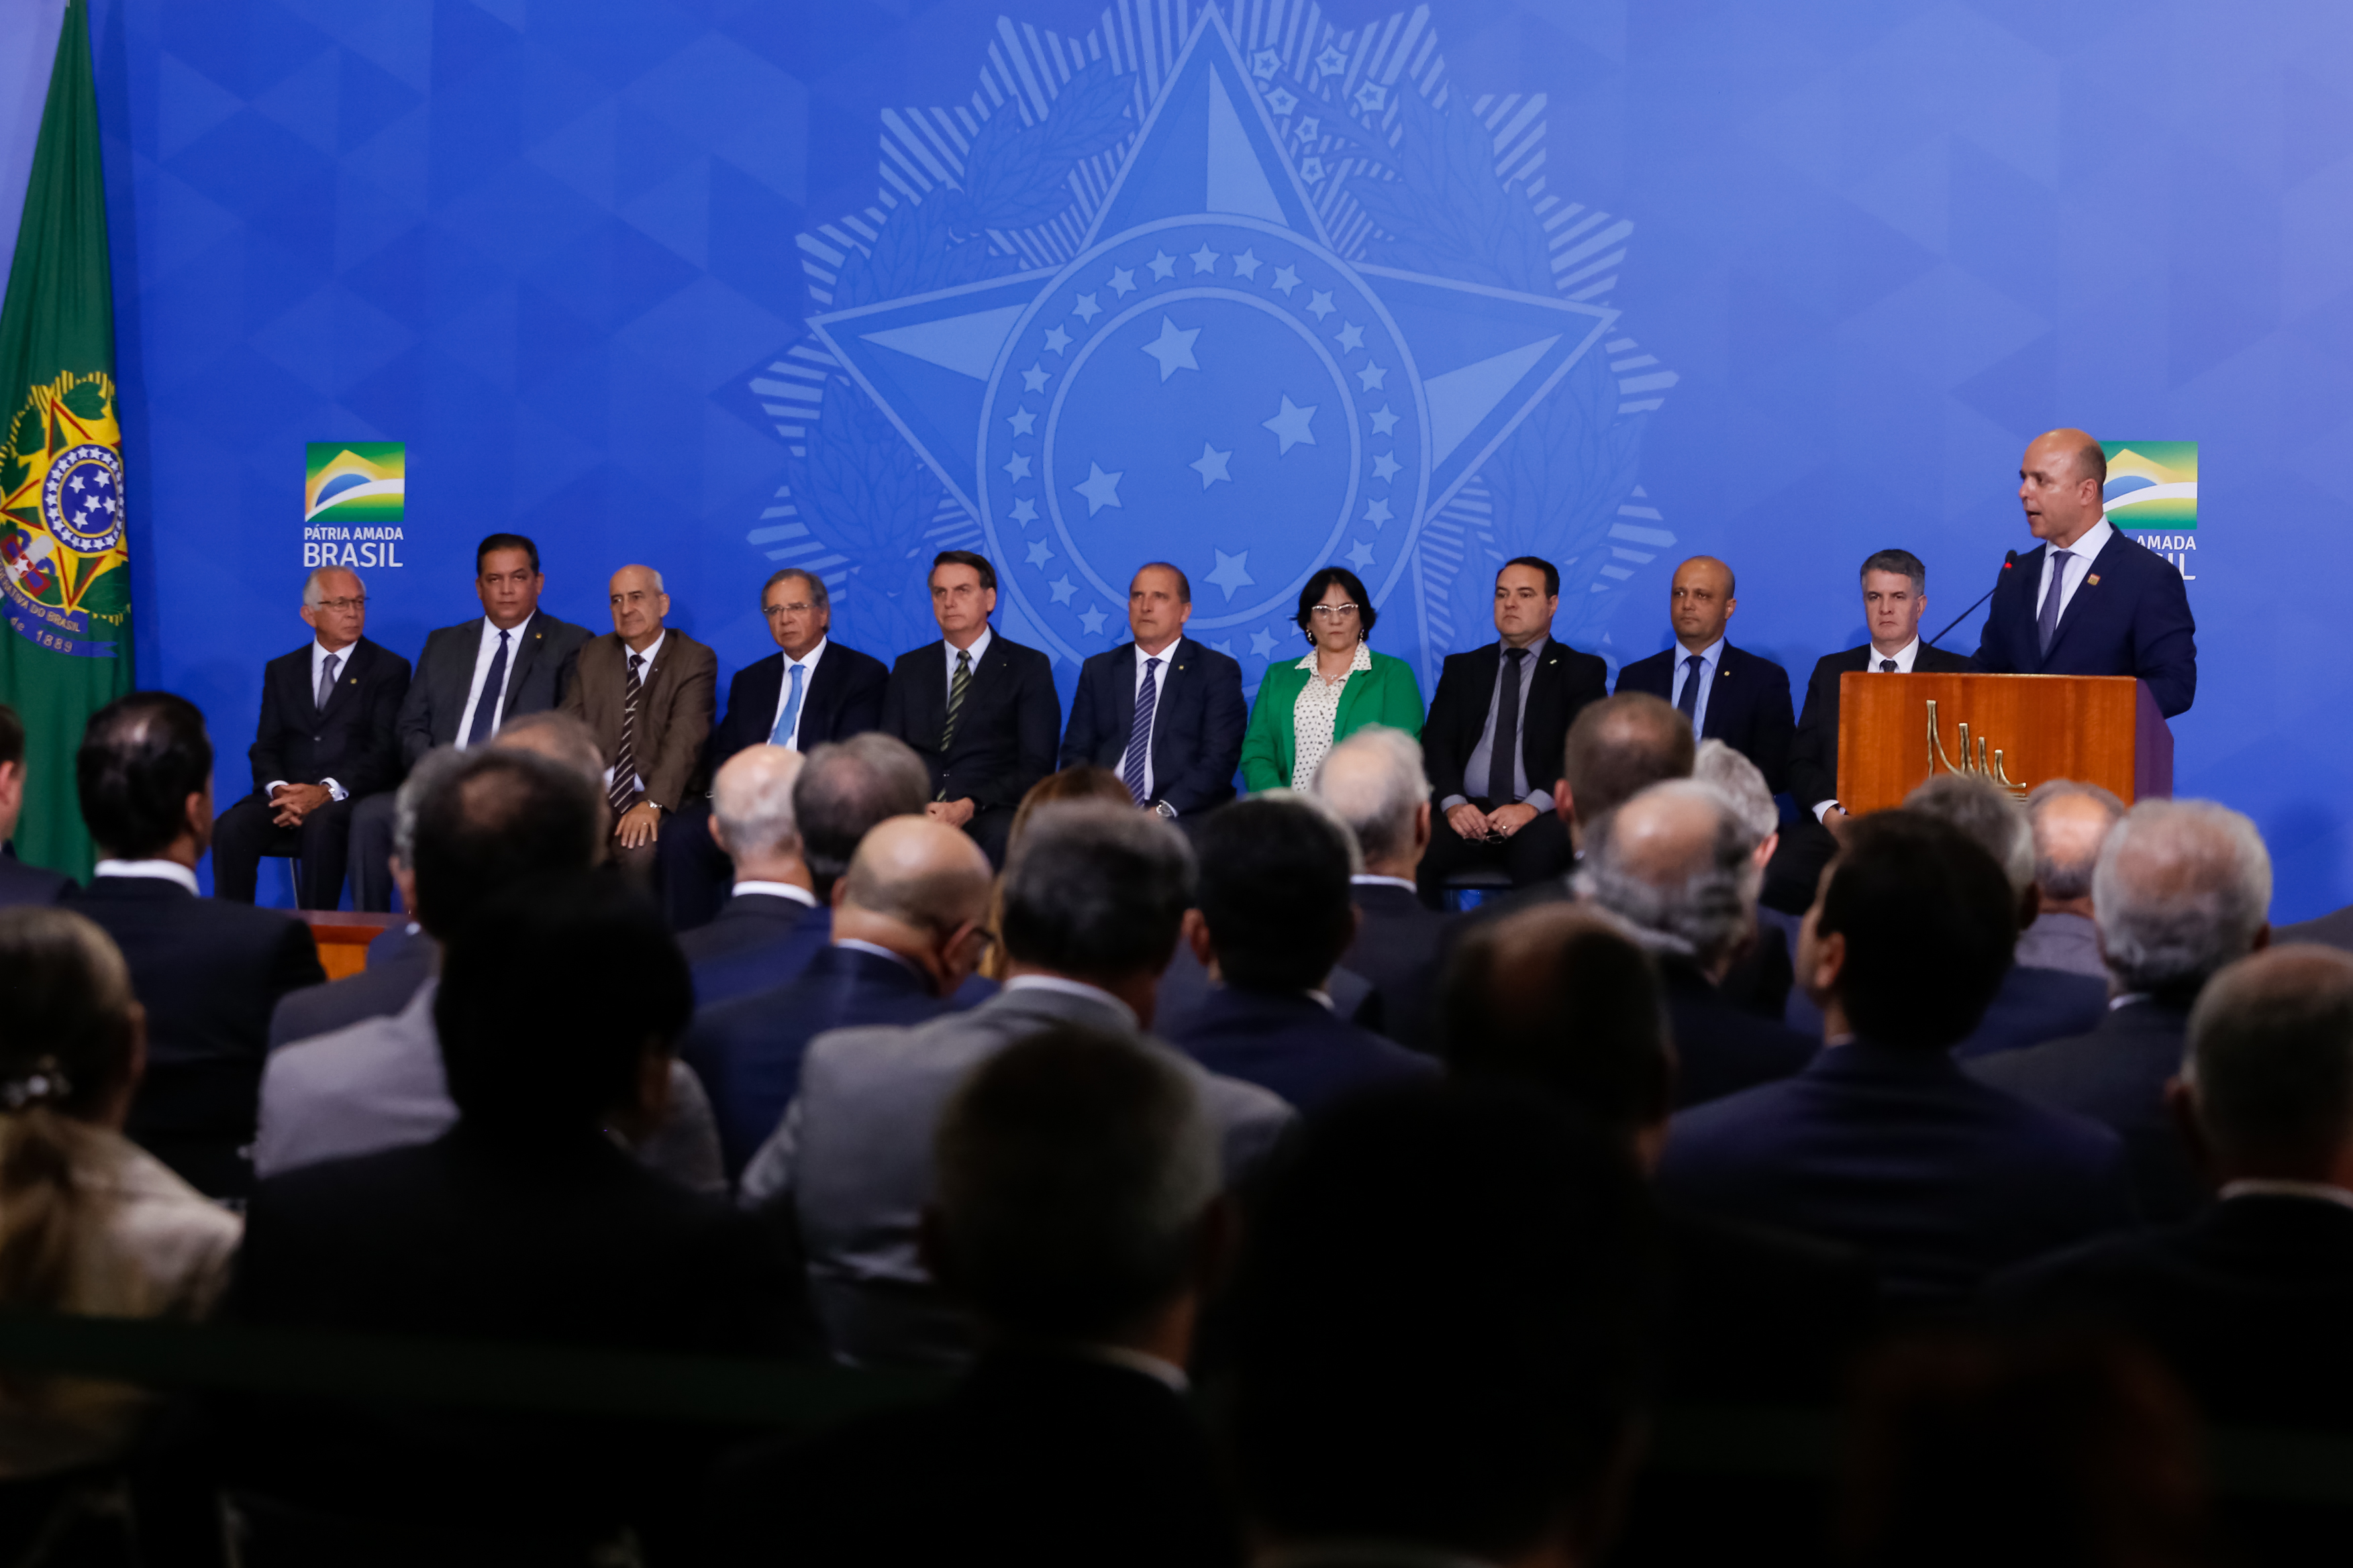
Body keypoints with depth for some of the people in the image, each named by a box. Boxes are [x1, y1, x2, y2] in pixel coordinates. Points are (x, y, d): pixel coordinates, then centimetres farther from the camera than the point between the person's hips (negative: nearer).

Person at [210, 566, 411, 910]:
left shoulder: (389, 669, 7)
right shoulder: (281, 671, 19)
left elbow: (385, 751, -3)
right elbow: (265, 748, 11)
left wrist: (327, 791, -18)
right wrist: (279, 790, -13)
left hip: (352, 797, -3)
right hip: (287, 794, 3)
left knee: (321, 825, -37)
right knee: (231, 828, -26)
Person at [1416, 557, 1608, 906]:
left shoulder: (1582, 671, 12)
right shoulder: (1462, 668, 21)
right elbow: (1436, 743, 10)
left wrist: (1533, 807, -17)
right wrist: (1453, 803, -10)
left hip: (1541, 815, -2)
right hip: (1469, 812, 2)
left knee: (1539, 852, -38)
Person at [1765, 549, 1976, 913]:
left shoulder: (1957, 674, 13)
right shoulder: (1831, 671, 22)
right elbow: (1801, 760, 14)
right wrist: (1831, 814, -7)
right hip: (1836, 827, 2)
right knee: (1781, 877, -31)